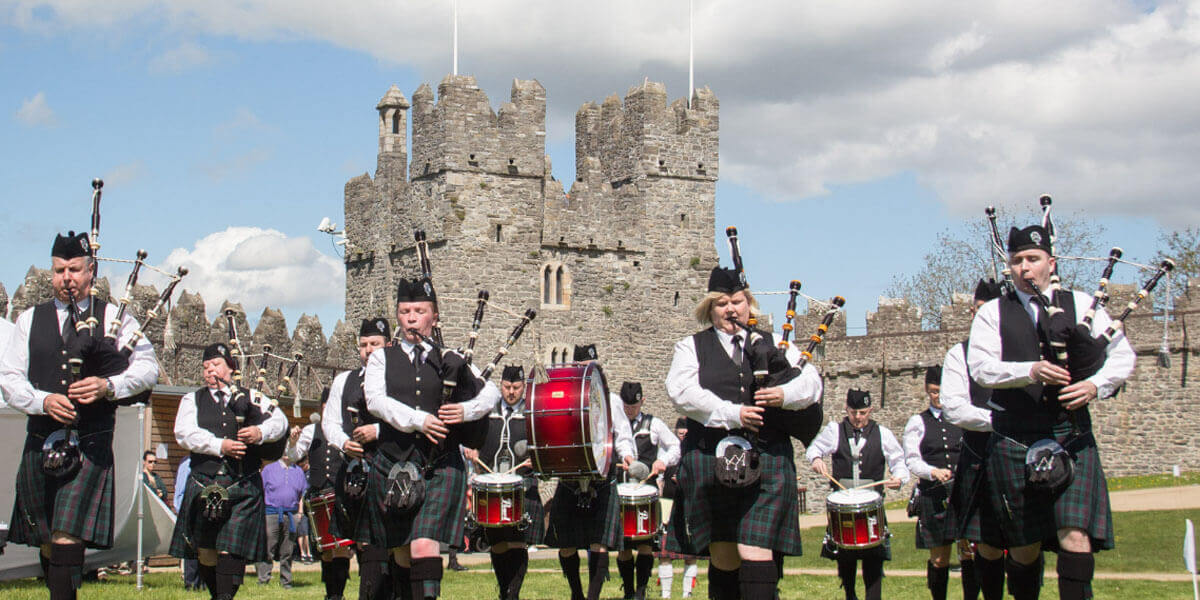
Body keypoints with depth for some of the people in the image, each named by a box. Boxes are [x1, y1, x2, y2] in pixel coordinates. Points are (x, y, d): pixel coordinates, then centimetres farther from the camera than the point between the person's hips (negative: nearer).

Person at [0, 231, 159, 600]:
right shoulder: (30, 320, 13)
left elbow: (147, 367, 1)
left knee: (68, 534, -15)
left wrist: (109, 386, -17)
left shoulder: (114, 318, 7)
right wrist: (43, 401, -12)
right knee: (46, 542, 9)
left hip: (91, 445, -3)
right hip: (41, 442, 4)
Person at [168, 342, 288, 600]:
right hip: (205, 486, 2)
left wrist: (261, 431, -19)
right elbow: (184, 433, -2)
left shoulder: (252, 397, 15)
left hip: (244, 486, -2)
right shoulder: (192, 400, 15)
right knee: (206, 549, 5)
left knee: (232, 547, -13)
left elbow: (280, 421, 3)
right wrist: (219, 445, -15)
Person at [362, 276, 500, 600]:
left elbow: (490, 392, 12)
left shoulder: (450, 360, 12)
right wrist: (419, 420, -20)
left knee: (425, 547, -16)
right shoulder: (382, 358, 10)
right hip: (393, 467, 1)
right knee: (401, 555, 7)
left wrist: (467, 410, -9)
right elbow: (375, 401, -7)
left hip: (441, 468, -1)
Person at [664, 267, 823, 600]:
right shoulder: (692, 347, 12)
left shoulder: (772, 344, 17)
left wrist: (785, 394, -14)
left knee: (756, 552, -12)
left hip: (767, 460, 0)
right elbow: (682, 392, -6)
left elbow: (811, 381, 8)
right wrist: (732, 414, -15)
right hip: (711, 459, 0)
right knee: (723, 557, 4)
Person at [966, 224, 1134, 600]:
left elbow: (1122, 355, 8)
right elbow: (981, 368, -6)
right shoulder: (993, 313, 6)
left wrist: (1096, 385, -11)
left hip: (1072, 439, 0)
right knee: (1024, 547, 5)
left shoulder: (1081, 305, 9)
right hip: (1014, 442, 0)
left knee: (1075, 535, -13)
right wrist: (1029, 371, -22)